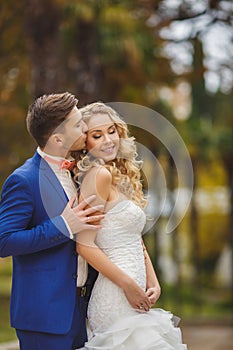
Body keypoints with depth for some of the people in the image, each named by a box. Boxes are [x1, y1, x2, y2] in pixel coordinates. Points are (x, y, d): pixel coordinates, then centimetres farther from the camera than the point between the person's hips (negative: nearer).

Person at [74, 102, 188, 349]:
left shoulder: (121, 178, 16)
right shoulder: (99, 175, -11)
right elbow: (84, 245, -16)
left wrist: (153, 284, 7)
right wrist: (130, 285, -14)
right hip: (116, 299, -9)